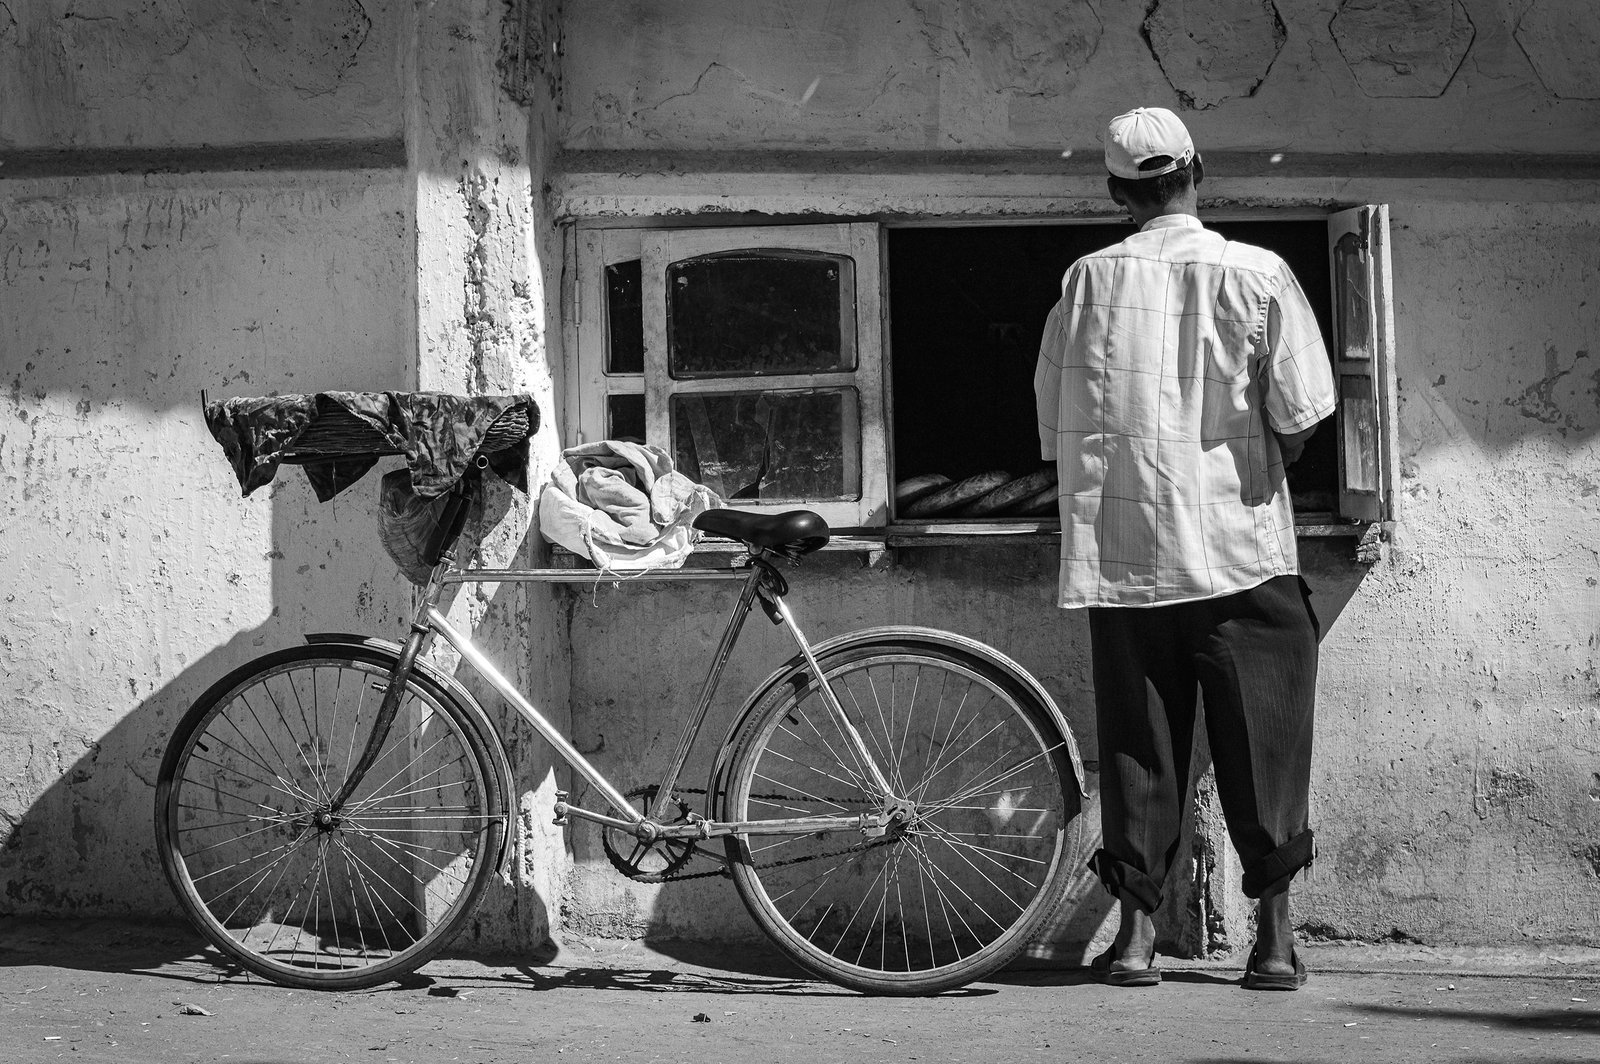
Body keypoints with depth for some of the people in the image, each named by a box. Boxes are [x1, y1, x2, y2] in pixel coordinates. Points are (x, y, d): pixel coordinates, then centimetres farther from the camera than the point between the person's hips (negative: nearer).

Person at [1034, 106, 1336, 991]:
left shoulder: (1089, 280, 1)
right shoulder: (1256, 276, -4)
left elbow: (1057, 426, 2)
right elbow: (1300, 419, -6)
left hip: (1122, 551, 2)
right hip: (1241, 551, -1)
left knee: (1137, 738, 7)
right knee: (1262, 738, 4)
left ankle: (1134, 932, 6)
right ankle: (1274, 938, 2)